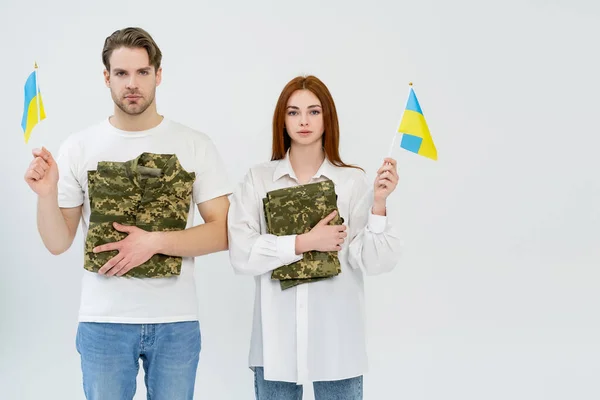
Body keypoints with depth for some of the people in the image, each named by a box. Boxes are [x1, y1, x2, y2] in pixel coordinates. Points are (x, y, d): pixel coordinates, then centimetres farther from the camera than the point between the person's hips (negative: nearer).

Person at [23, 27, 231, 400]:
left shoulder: (195, 145, -3)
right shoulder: (78, 148, 0)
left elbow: (223, 232, -4)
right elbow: (58, 243, 2)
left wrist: (154, 242, -16)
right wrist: (46, 194, -16)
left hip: (176, 320, 0)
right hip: (103, 322, 0)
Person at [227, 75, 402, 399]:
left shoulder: (354, 182, -2)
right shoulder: (257, 180, 0)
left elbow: (374, 262, -6)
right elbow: (240, 255, -8)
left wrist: (379, 204, -18)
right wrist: (304, 243, -16)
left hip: (336, 339, 0)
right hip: (276, 339, 1)